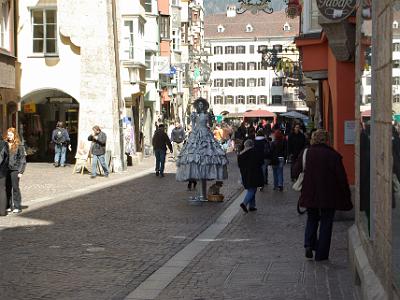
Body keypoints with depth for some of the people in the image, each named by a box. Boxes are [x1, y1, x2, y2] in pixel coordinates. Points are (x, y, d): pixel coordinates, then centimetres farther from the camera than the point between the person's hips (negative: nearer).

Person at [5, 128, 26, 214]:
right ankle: (9, 206, 15)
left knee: (15, 188, 0)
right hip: (6, 170, 4)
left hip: (15, 169, -4)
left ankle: (17, 207, 8)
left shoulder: (19, 146, -3)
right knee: (7, 188, 6)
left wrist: (21, 171, -8)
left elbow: (22, 159, -3)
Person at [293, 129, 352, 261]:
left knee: (312, 219, 22)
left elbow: (296, 172, 2)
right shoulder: (333, 155, -11)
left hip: (310, 194, 2)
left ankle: (309, 244, 0)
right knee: (326, 222, 9)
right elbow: (341, 178, -9)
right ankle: (321, 254, 11)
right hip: (329, 195, -2)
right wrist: (346, 196, -1)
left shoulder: (305, 154, -3)